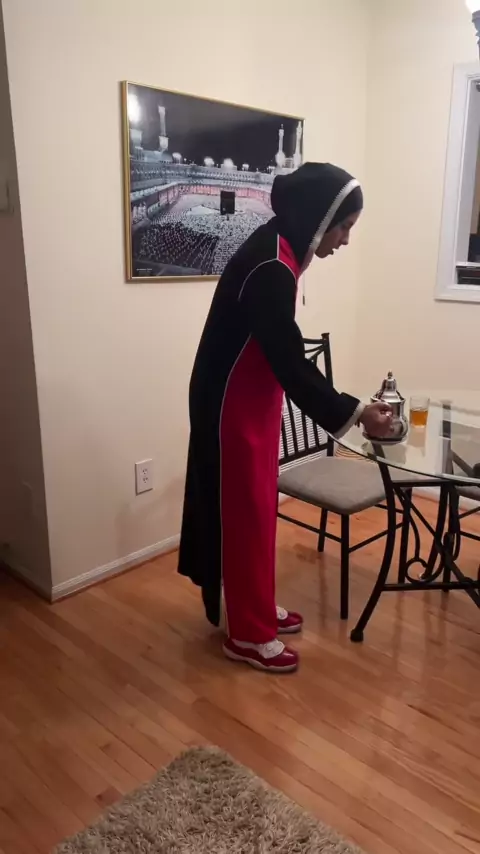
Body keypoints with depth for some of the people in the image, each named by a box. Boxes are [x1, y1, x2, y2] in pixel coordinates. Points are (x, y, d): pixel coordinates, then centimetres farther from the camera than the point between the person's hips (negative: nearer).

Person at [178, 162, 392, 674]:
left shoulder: (276, 251, 7)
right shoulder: (270, 269, -25)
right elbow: (289, 363, -24)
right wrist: (353, 413, -17)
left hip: (252, 403, 10)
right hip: (232, 409, -10)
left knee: (258, 508, 19)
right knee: (244, 516, 3)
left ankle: (257, 608, 37)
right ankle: (248, 635, 21)